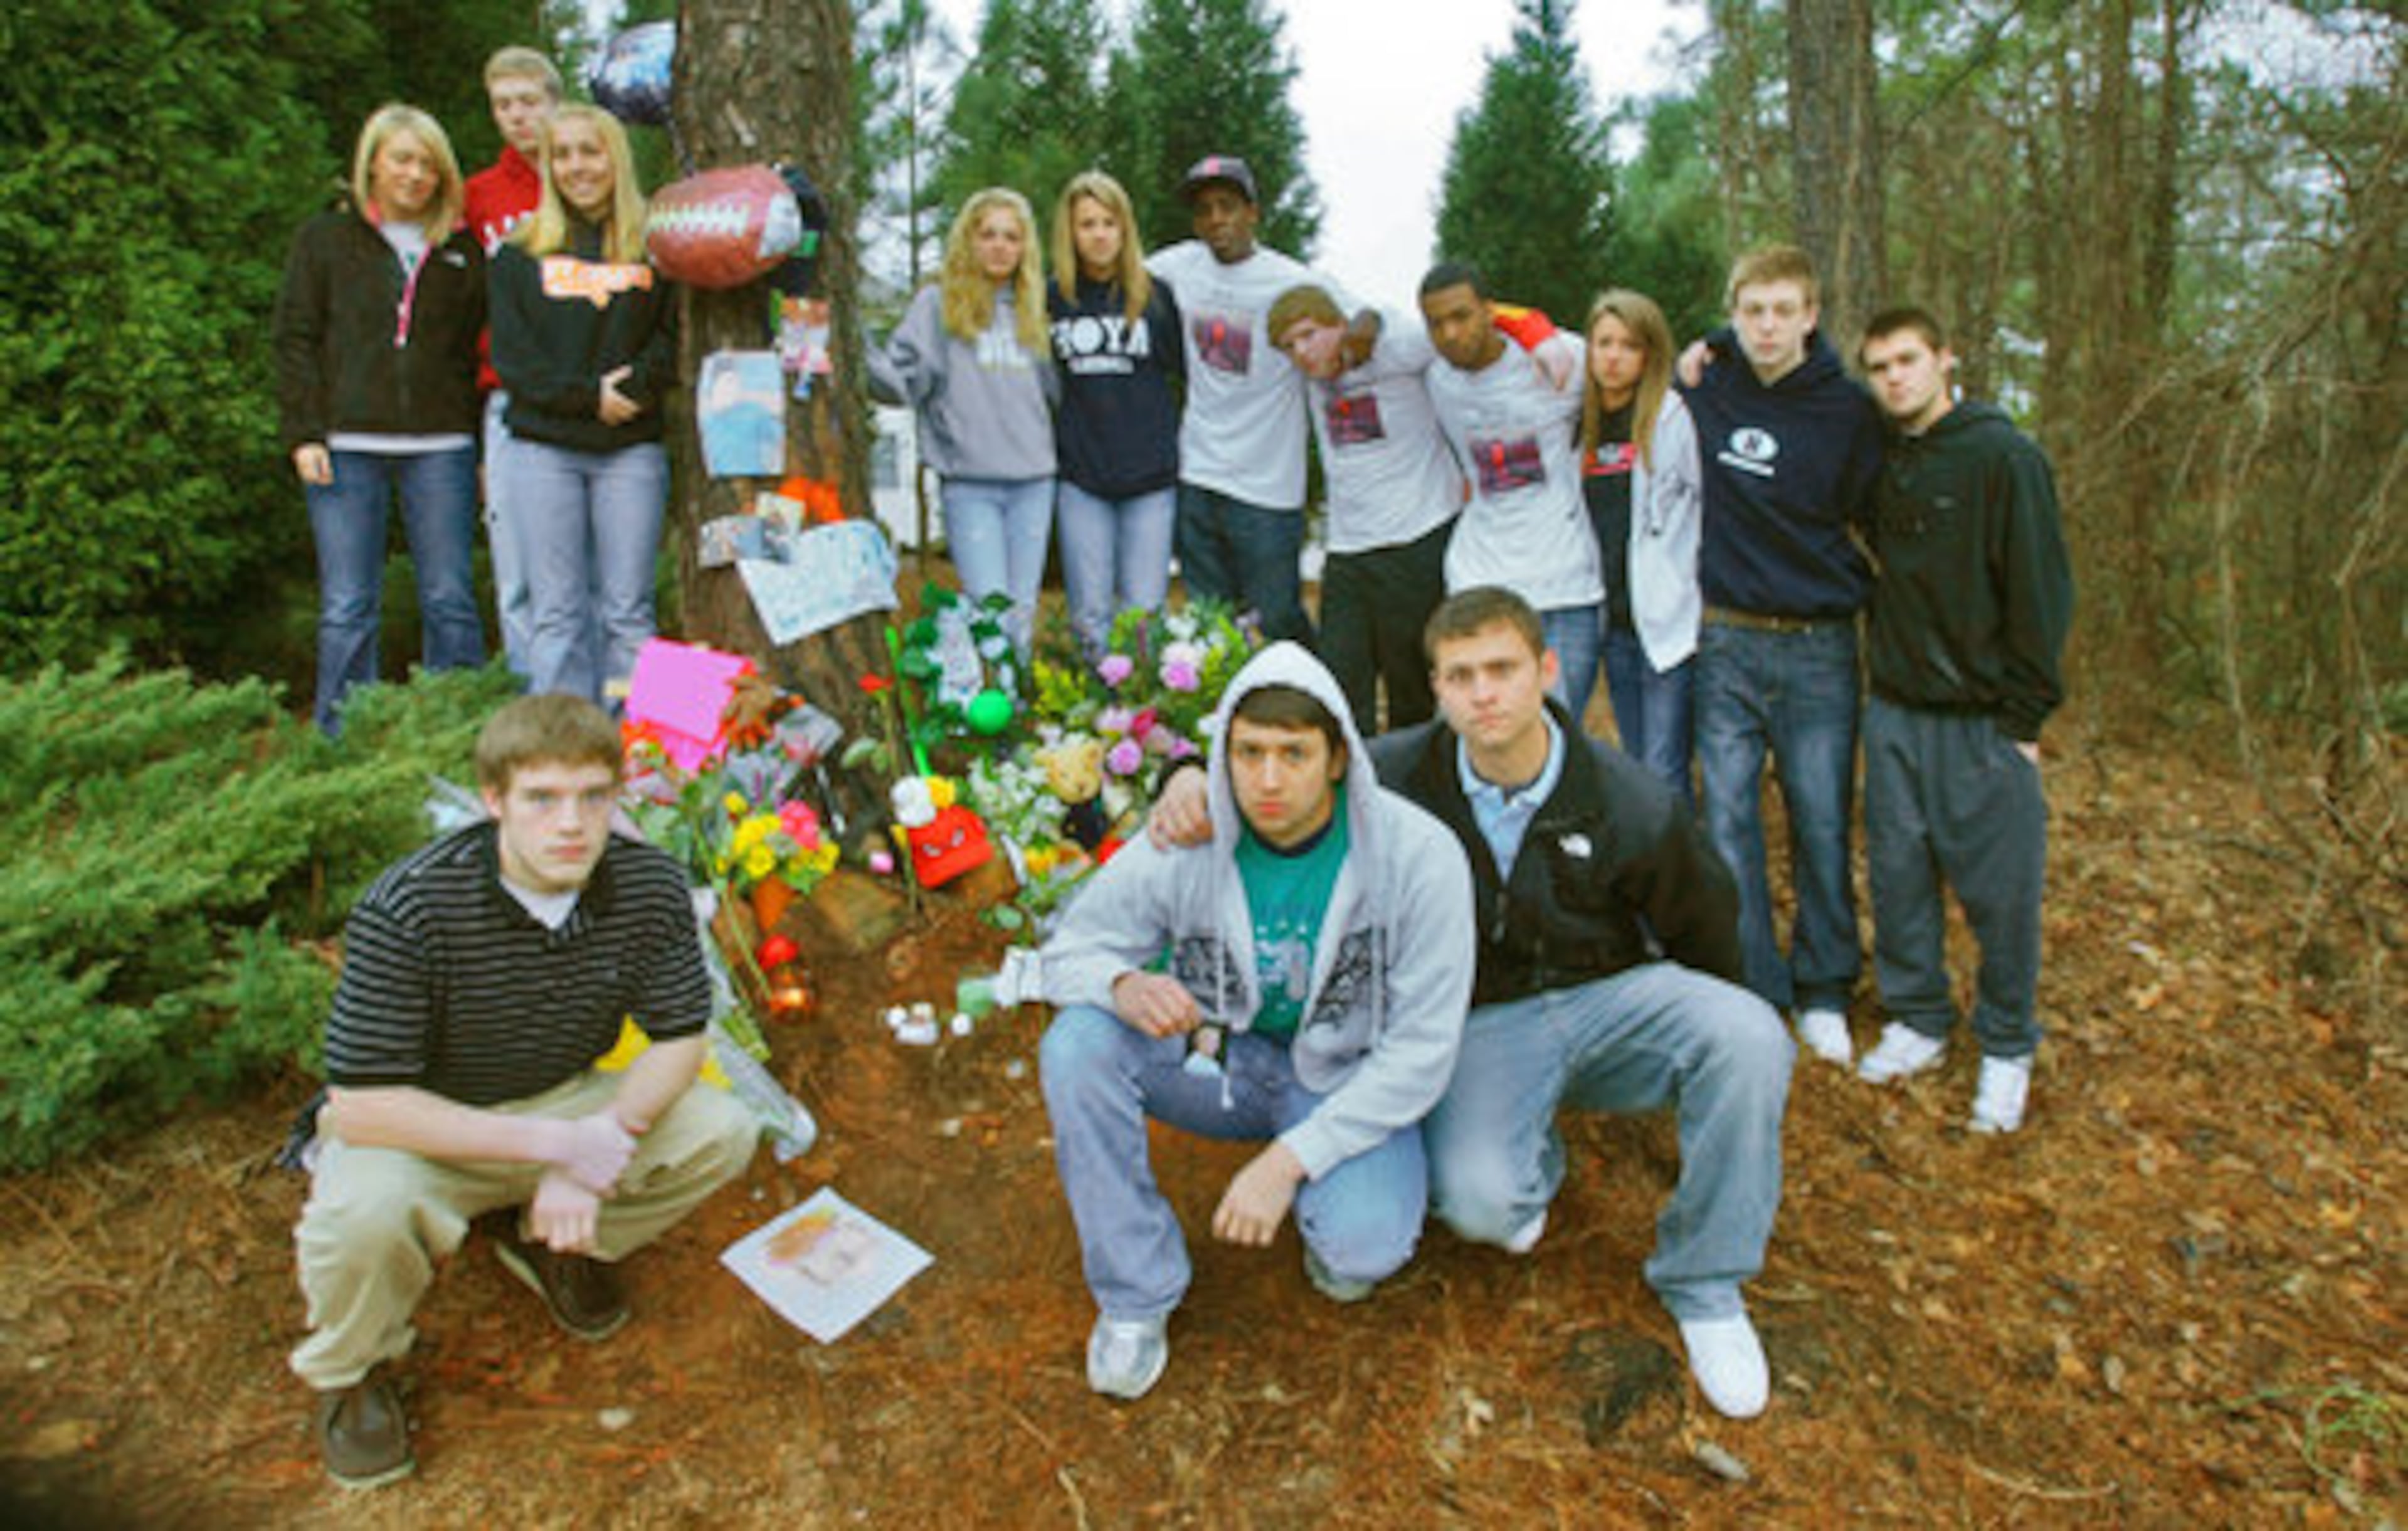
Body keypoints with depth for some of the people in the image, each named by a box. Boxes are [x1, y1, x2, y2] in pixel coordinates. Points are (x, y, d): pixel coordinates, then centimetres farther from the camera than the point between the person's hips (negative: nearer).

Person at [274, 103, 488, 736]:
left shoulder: (462, 252, 14)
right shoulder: (325, 240, 12)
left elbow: (480, 351, 12)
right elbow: (294, 340, 8)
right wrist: (303, 434, -3)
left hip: (441, 448, 1)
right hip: (348, 446, 0)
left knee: (451, 601, -1)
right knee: (348, 608, -1)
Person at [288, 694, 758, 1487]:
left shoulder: (649, 885, -18)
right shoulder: (408, 908, -30)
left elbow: (680, 1037, -8)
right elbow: (361, 1106, -29)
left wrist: (602, 1138, -26)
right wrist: (553, 1143, -31)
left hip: (566, 1102, 4)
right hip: (420, 1126, -3)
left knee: (724, 1132, -15)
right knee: (363, 1214, -35)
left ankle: (549, 1241, 14)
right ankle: (351, 1371, 3)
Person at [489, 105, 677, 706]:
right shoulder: (519, 254, 12)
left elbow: (674, 335, 1)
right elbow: (511, 353, 3)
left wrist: (635, 386, -15)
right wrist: (585, 395, -10)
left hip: (632, 451, -1)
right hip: (543, 449, 1)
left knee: (628, 612, 0)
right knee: (557, 613, 1)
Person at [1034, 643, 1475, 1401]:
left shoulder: (1419, 855, -22)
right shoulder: (1181, 847, -17)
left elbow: (1421, 1050, -19)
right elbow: (1070, 950, -5)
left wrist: (1290, 1158, -25)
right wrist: (1125, 986, -32)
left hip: (1350, 1078, -2)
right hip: (1219, 1054, 3)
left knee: (1362, 1250, -30)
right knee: (1075, 1045, -25)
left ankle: (1349, 1209, 11)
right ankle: (1136, 1295, -7)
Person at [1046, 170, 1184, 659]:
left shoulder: (1156, 295, 2)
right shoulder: (1052, 299, 5)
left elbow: (1190, 368, 6)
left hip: (1150, 475, -1)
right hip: (1080, 477, 1)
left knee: (1144, 614, 2)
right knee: (1090, 617, 4)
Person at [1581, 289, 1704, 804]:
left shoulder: (1675, 415, -5)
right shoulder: (1582, 423, 12)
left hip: (1669, 621, -6)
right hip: (1615, 620, 6)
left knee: (1665, 773, -6)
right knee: (1635, 767, 13)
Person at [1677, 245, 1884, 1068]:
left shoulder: (1848, 410, -3)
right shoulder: (1701, 389, -1)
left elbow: (1879, 521, 5)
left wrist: (1863, 594, -2)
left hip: (1819, 650, -1)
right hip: (1723, 643, 1)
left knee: (1822, 827, 7)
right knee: (1728, 824, 3)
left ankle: (1823, 991, 24)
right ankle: (1753, 994, 16)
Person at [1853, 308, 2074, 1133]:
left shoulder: (2002, 455, -9)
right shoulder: (1881, 460, 7)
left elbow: (2041, 591, -9)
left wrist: (2026, 716, -10)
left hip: (1982, 717, -5)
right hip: (1896, 711, 5)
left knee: (1999, 890, 3)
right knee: (1898, 874, 10)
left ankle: (2006, 1049, 20)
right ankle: (1918, 1020, 27)